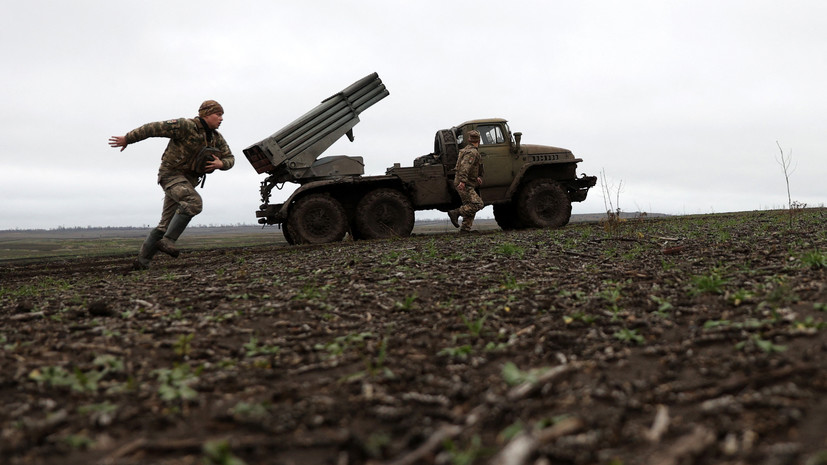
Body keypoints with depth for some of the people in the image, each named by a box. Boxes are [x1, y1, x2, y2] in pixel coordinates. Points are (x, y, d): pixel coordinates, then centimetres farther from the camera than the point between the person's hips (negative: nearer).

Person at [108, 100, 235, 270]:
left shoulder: (216, 138, 6)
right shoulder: (186, 126, -17)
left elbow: (230, 159, 10)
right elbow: (153, 128, -14)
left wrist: (220, 164, -15)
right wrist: (127, 139, -8)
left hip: (187, 180, 8)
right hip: (171, 174, -7)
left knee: (166, 224, 4)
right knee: (193, 203, -32)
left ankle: (142, 261, 10)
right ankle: (168, 241, -26)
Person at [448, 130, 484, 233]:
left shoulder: (467, 149, 18)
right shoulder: (472, 152, -13)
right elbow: (465, 166, -28)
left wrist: (477, 177, 18)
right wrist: (462, 181, -36)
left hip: (467, 184, 10)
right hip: (465, 185, -10)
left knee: (470, 207, 10)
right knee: (478, 204, -16)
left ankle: (465, 229, 8)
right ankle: (456, 213, -16)